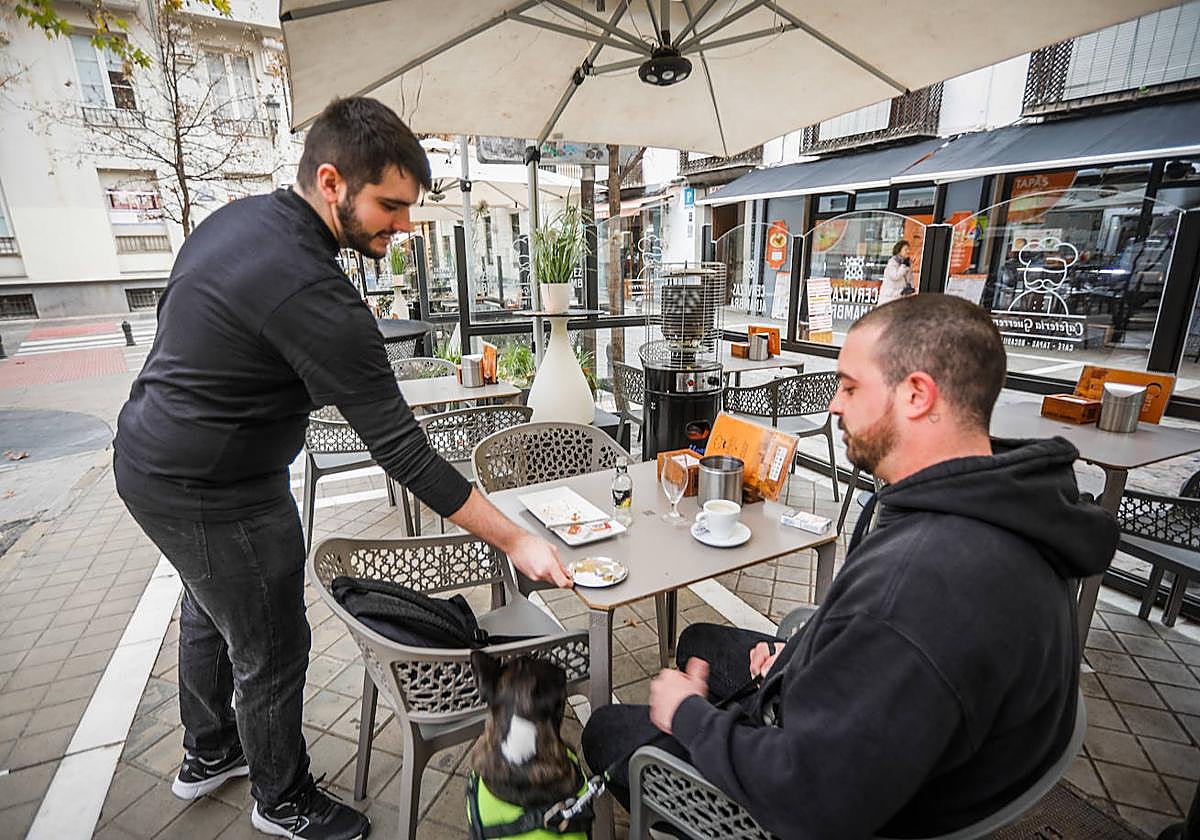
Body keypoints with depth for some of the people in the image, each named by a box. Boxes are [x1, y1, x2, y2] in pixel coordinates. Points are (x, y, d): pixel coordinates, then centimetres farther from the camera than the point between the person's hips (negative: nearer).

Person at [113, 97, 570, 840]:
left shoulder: (236, 217, 0)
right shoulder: (313, 295, -30)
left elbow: (180, 319, 14)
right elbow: (401, 449, -31)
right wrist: (514, 541, -25)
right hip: (213, 493, -10)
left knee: (210, 612, 28)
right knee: (270, 650, 10)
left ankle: (208, 754, 54)